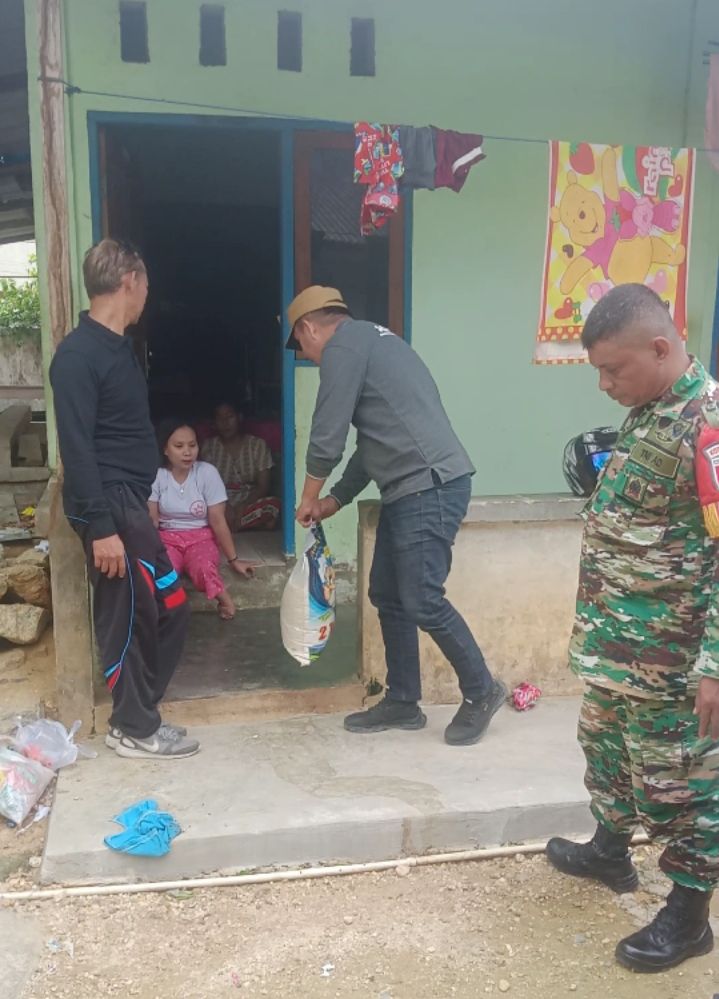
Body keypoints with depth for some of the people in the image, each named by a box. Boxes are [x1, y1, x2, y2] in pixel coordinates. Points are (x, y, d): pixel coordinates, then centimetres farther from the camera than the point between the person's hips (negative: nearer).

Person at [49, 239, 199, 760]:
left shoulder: (121, 347, 14)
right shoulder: (78, 355, -15)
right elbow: (77, 448, -20)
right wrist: (100, 527, -22)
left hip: (132, 503, 10)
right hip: (110, 506, -10)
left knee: (169, 607, 13)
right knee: (128, 616, 0)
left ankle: (138, 713, 26)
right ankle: (134, 730, 16)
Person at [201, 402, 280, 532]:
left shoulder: (258, 445, 7)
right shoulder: (209, 446, 10)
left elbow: (263, 486, 0)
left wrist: (243, 505, -20)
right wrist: (225, 506, -21)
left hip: (249, 504, 1)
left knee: (274, 504, -34)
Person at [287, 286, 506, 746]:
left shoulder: (343, 345, -6)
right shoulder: (370, 340, 25)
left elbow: (328, 435, -9)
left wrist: (309, 497, 7)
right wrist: (336, 500, 27)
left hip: (430, 487, -10)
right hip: (410, 490, 10)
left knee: (423, 600, -5)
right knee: (388, 595, 12)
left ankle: (482, 691, 13)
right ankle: (403, 701, 22)